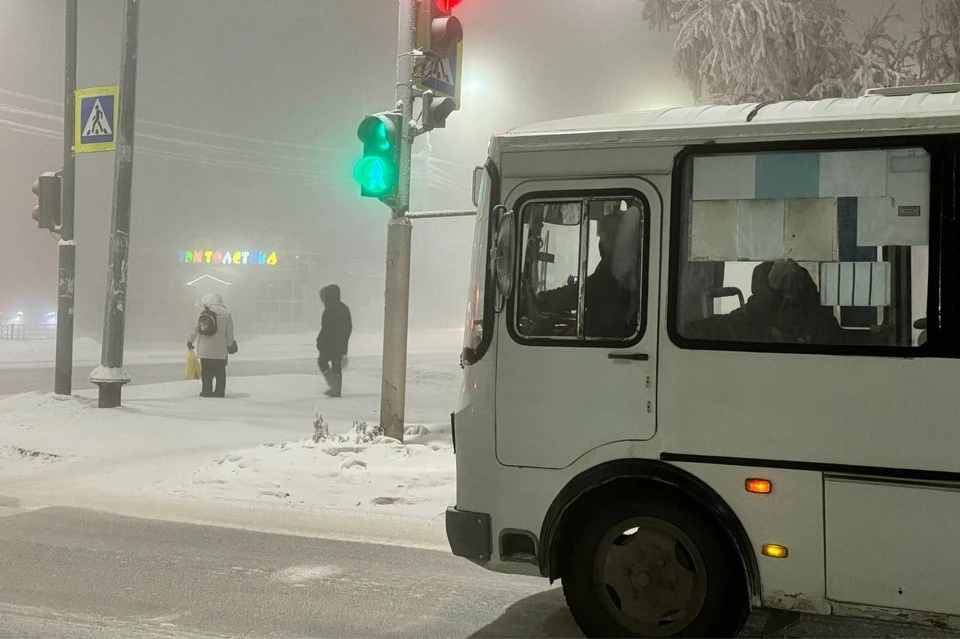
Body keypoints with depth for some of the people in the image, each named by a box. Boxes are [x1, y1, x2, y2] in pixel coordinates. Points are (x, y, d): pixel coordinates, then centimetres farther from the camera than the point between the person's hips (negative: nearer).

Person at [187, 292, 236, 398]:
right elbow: (229, 332, 0)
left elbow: (196, 328, 1)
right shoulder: (227, 313, -2)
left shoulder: (204, 313, -2)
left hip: (205, 349, 0)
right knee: (220, 371, 8)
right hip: (220, 350, 0)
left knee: (206, 371, 7)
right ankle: (220, 392, 6)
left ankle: (206, 391, 7)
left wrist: (190, 341, 12)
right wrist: (230, 344, 11)